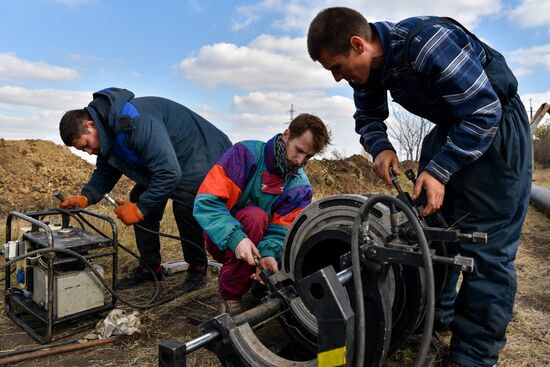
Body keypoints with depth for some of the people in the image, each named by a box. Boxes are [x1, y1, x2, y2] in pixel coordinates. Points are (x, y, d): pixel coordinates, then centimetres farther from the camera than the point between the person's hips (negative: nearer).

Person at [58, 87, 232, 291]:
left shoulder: (134, 122, -34)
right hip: (165, 161, 10)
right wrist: (85, 197, -11)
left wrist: (140, 209, -30)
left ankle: (197, 266, 2)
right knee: (139, 198, 1)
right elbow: (105, 172, 8)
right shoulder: (108, 131, -2)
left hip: (203, 158, -9)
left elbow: (170, 173, -37)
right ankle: (150, 267, 14)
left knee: (185, 207, -25)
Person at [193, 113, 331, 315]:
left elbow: (281, 228, -12)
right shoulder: (246, 153, -18)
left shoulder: (301, 187, -5)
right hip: (223, 240, -4)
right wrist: (235, 238, -39)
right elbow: (206, 201, -25)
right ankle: (230, 293, -18)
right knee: (255, 216, -33)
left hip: (257, 244, 4)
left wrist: (268, 253, -34)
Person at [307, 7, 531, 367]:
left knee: (486, 242, -10)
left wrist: (439, 170, -29)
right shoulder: (367, 66, -7)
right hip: (452, 126, 8)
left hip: (494, 123, -8)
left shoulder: (426, 43, -31)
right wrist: (381, 148, -15)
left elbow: (483, 112, -27)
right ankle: (435, 314, 25)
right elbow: (368, 117, 6)